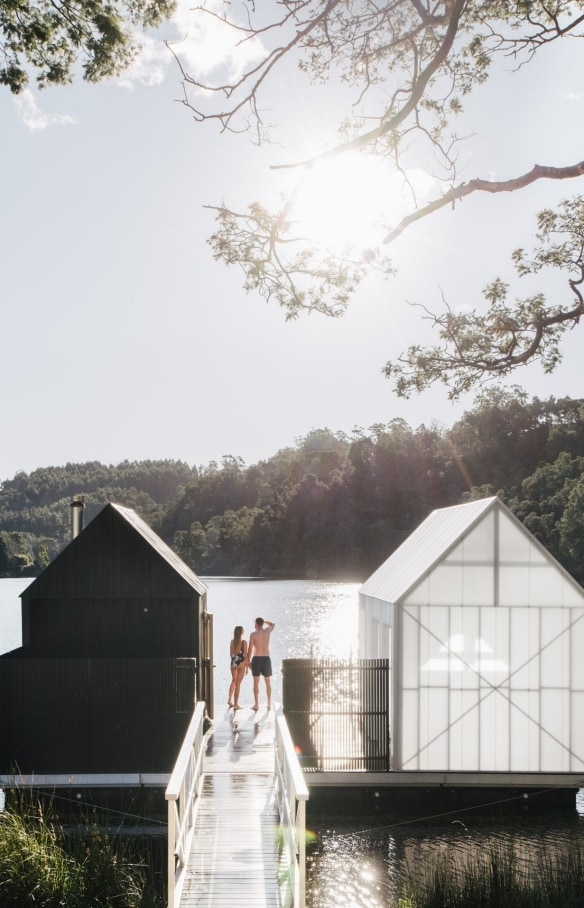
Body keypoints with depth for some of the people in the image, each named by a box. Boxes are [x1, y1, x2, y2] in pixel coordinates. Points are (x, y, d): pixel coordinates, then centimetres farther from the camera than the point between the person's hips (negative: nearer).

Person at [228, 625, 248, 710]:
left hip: (233, 663, 4)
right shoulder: (244, 642, -11)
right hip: (241, 663, -4)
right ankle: (236, 704, 5)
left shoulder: (232, 642, 2)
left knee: (234, 681, 26)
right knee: (238, 684, 2)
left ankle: (230, 699, 20)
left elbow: (230, 654, 8)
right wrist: (247, 666, -1)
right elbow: (245, 655, -10)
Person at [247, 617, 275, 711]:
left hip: (256, 659, -3)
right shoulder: (267, 631, 2)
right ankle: (269, 704, 12)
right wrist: (263, 621, 30)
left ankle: (256, 704, 1)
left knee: (256, 683, 3)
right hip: (266, 658, 3)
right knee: (268, 683, 11)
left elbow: (250, 648, -11)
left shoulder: (253, 634, -7)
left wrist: (248, 660, -4)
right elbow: (273, 624, 26)